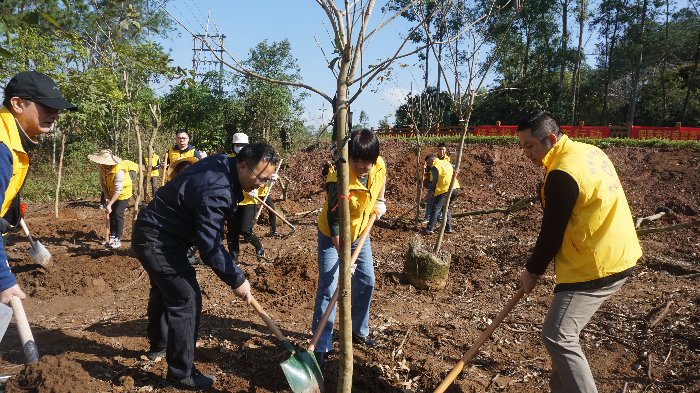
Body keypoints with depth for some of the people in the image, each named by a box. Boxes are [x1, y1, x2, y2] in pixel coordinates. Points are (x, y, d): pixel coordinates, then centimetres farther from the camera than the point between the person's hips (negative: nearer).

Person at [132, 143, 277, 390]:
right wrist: (236, 280, -20)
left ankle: (158, 346, 48)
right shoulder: (216, 191, -32)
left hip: (152, 234, 11)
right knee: (186, 299, -8)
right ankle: (180, 374, 5)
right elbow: (210, 247, -29)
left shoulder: (222, 164, -3)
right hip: (158, 242, -11)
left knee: (164, 290, 26)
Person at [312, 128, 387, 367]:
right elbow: (334, 221, -30)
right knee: (328, 289, -9)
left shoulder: (379, 166, -18)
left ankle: (359, 331, 33)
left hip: (360, 233, 6)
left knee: (366, 282, 12)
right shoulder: (338, 179, -35)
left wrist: (380, 200, 4)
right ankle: (321, 346, 3)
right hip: (333, 236, -6)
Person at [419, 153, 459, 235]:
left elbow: (434, 180, -6)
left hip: (445, 189, -9)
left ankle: (429, 229, -11)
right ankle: (448, 228, 17)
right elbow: (455, 170, 27)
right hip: (455, 188, 9)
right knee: (446, 207, 20)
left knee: (436, 208, -7)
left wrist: (433, 191, 8)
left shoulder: (435, 166, -3)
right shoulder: (446, 162, 22)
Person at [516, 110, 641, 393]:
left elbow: (552, 233, -15)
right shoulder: (591, 151, 8)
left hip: (595, 268, -10)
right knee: (563, 332, 19)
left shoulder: (562, 174, -21)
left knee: (557, 337, -9)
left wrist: (532, 271, -1)